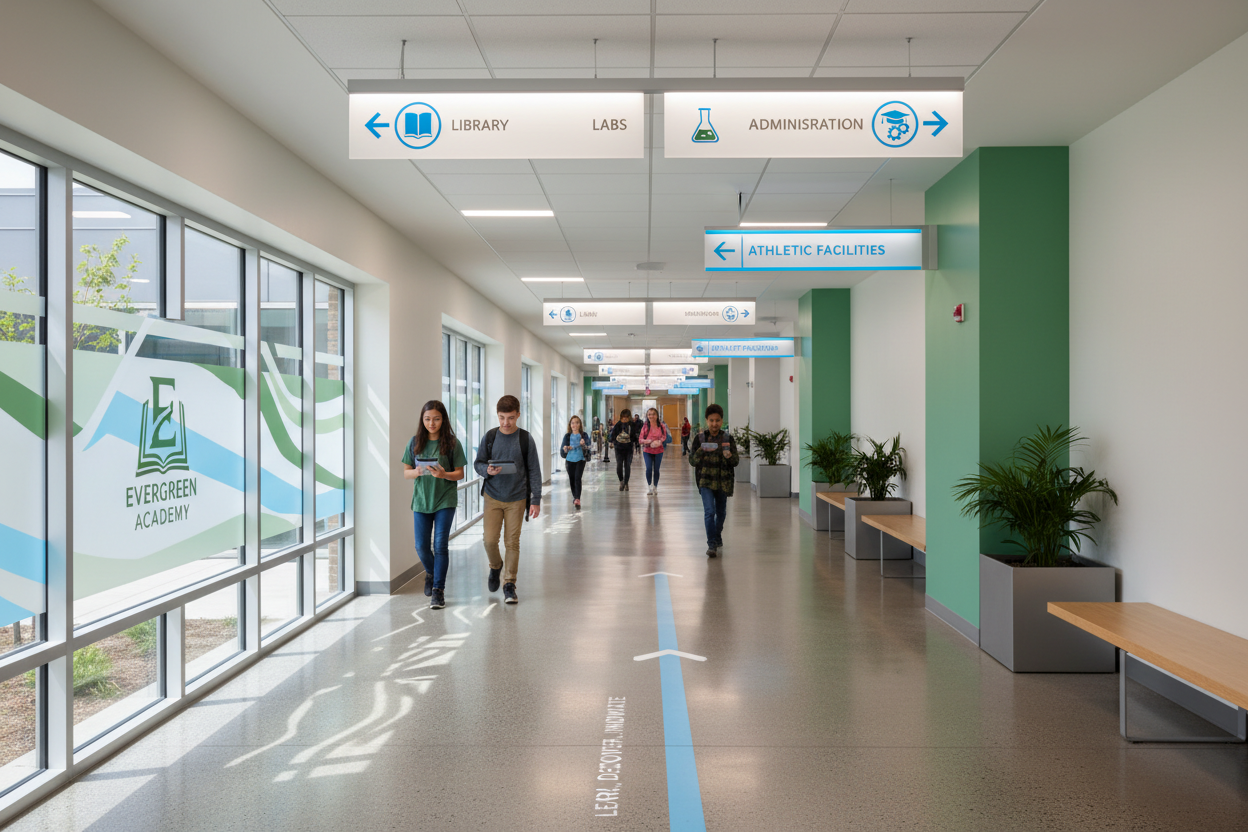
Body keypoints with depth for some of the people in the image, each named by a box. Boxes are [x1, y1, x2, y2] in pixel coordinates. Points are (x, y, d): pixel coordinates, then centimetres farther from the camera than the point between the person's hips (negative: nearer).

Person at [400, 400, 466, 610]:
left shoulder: (452, 443, -4)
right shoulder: (415, 443, 3)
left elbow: (460, 474, -2)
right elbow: (405, 473, 6)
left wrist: (444, 474, -22)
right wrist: (416, 472, -16)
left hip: (445, 500, -3)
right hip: (421, 500, 3)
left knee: (440, 544, -6)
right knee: (421, 546, 7)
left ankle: (438, 589, 5)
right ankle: (431, 573, 37)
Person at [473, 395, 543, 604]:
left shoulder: (526, 439, -4)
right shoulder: (490, 436, 0)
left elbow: (534, 471, -2)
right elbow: (477, 463, 6)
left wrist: (536, 500, -6)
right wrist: (487, 470, -17)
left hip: (517, 499, -1)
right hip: (493, 497, 1)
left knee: (512, 542, 1)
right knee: (489, 539, -3)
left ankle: (509, 585, 14)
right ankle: (496, 566, 29)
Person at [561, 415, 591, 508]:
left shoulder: (584, 435, 0)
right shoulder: (567, 436, 5)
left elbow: (588, 447, -4)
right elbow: (563, 447, 5)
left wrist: (583, 444, -25)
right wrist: (565, 448, -18)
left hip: (580, 459, -3)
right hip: (570, 460, 3)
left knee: (577, 478, -16)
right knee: (571, 479, 10)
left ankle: (578, 499, -21)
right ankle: (574, 496, 31)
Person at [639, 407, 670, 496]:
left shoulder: (662, 426, -2)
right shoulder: (645, 426, -3)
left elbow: (664, 437, 3)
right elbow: (640, 439, -2)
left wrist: (659, 442, -18)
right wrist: (649, 441, -20)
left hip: (658, 451, 1)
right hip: (647, 451, -1)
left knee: (656, 469, 5)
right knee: (649, 468, -12)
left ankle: (655, 487, 25)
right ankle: (649, 486, 8)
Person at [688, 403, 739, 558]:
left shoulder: (728, 438, 0)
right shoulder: (700, 438, -1)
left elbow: (736, 462, 1)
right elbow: (692, 461, 0)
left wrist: (729, 456, -21)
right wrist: (700, 452, -20)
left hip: (723, 481, 2)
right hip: (705, 480, -2)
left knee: (721, 512, 16)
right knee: (709, 511, -14)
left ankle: (717, 537, 39)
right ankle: (712, 545, -11)